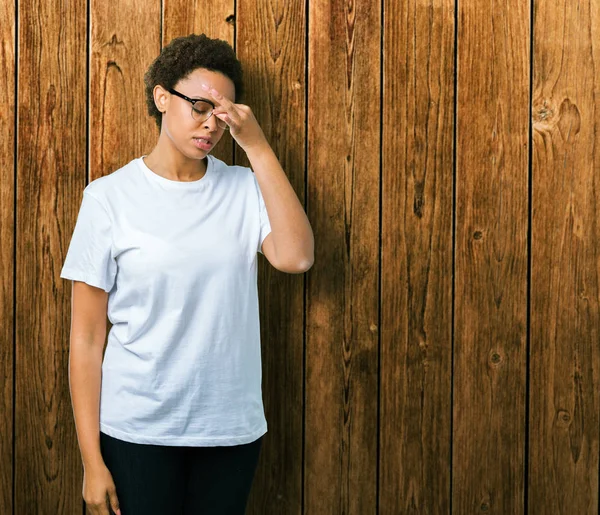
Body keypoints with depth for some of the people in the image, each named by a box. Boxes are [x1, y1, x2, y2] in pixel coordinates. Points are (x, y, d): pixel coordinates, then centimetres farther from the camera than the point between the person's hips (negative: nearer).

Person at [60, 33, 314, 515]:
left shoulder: (244, 189, 1)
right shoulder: (110, 196, -6)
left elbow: (295, 257, -18)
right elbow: (86, 338, -5)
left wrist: (258, 148, -15)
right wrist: (92, 460, -8)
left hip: (233, 427, 2)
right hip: (137, 432, -2)